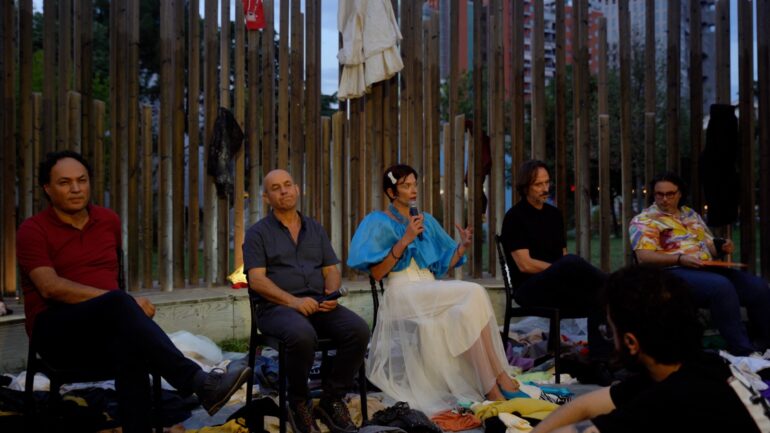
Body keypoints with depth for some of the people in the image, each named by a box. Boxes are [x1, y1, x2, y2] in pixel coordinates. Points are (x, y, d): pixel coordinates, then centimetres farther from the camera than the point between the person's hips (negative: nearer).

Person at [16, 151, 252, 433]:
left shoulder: (109, 220, 13)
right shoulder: (33, 230, -1)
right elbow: (52, 287, -16)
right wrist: (123, 302, -22)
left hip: (107, 332, 4)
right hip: (56, 333, -4)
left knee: (130, 346, -36)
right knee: (119, 303, -36)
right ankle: (200, 382, -44)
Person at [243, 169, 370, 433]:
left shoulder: (315, 229, 20)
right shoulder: (258, 233, 6)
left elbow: (331, 270, 16)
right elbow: (257, 280, -5)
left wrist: (331, 293, -8)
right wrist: (293, 301, -20)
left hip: (319, 305, 4)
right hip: (277, 307, -4)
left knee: (358, 330, -25)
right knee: (303, 335, -38)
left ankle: (332, 399, -7)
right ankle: (298, 403, -11)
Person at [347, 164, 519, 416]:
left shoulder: (427, 221, 19)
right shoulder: (379, 223, 2)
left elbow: (443, 265, 19)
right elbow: (376, 273, -8)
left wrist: (462, 246, 0)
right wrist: (405, 240, -16)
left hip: (431, 293, 5)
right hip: (402, 295, -5)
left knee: (466, 314, -30)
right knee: (474, 293, -27)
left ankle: (491, 387, -29)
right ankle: (498, 379, -26)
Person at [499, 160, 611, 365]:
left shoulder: (554, 214, 19)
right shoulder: (515, 217, -2)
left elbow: (563, 255, 16)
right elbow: (525, 265, -11)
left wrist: (572, 270, -7)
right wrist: (563, 268, -12)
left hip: (557, 286, 7)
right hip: (529, 288, -6)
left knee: (598, 298, -25)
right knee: (571, 263, -37)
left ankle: (600, 364, -30)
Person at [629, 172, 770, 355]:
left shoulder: (691, 215, 23)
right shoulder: (644, 220, 0)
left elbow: (709, 246, 25)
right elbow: (644, 257, -12)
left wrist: (722, 247, 1)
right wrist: (680, 259, -22)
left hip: (707, 269, 7)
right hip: (673, 272, -7)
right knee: (721, 286, -34)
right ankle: (742, 351, -29)